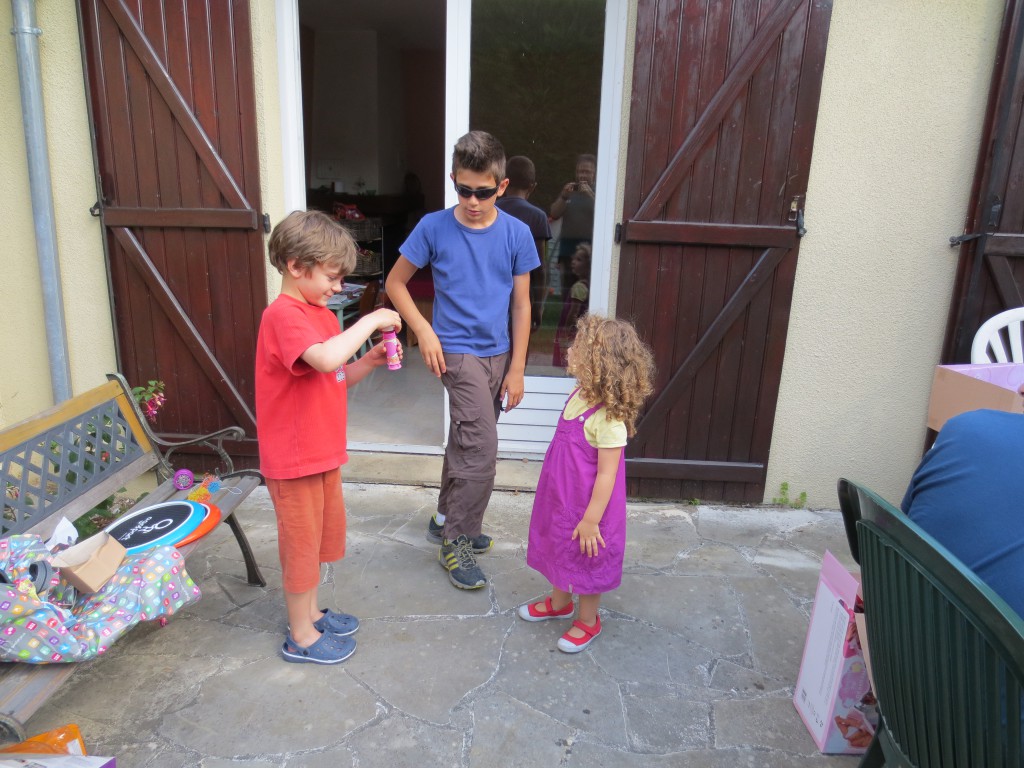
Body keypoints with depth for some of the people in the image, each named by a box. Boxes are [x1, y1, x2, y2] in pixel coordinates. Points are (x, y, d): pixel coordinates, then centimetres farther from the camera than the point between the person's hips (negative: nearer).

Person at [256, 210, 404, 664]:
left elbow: (338, 378, 14)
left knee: (322, 533, 21)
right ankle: (300, 636, 24)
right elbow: (325, 358, -40)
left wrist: (371, 360, -4)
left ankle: (311, 612, 40)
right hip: (293, 456, -9)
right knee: (301, 541, 6)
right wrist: (370, 320, -29)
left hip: (324, 451, 9)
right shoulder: (283, 315, -21)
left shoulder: (320, 314, 10)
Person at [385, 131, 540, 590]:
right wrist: (423, 331, -12)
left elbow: (521, 305, 1)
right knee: (482, 449, -12)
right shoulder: (434, 228, -9)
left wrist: (517, 368, -1)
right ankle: (456, 541, 6)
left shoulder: (516, 234, -4)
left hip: (498, 353, 4)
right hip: (457, 351, -4)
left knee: (465, 442, 17)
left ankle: (447, 519, 37)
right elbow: (395, 283, 1)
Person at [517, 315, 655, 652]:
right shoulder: (579, 394, -5)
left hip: (587, 508, -8)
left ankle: (588, 621, 37)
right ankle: (559, 601, 50)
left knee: (587, 563, 13)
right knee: (559, 550, 26)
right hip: (560, 499, 8)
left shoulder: (608, 418, -30)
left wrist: (591, 519, -19)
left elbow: (607, 475, -25)